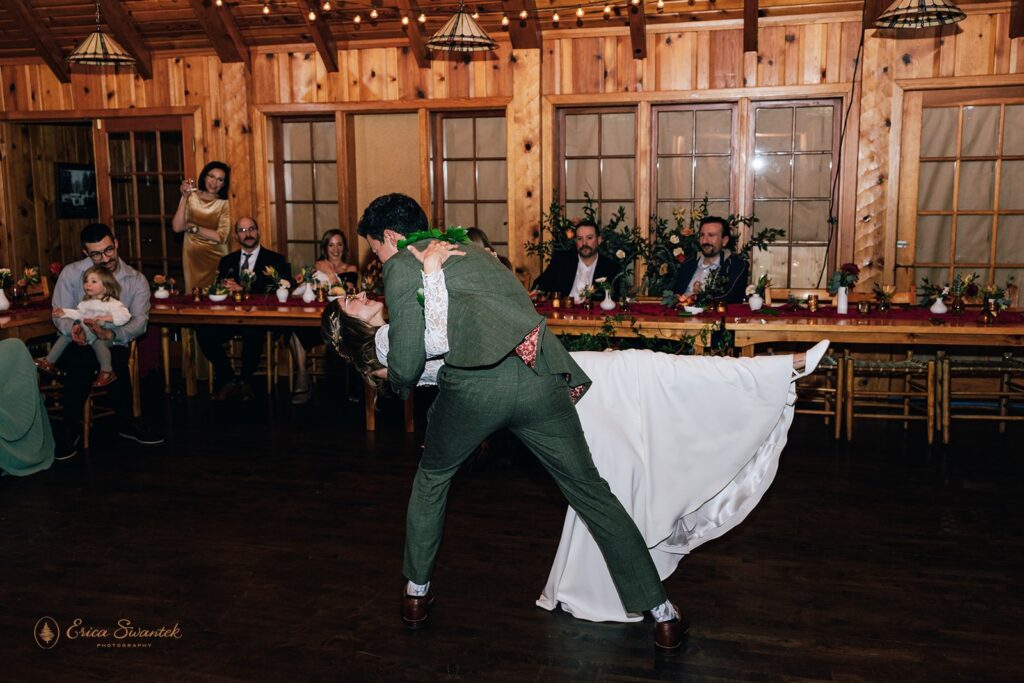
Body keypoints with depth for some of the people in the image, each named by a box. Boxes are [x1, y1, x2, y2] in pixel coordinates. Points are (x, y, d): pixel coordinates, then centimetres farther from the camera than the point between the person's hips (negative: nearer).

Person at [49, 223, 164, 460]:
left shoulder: (136, 280, 0)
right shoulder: (71, 273, 0)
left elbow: (140, 321, -10)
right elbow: (59, 314, 0)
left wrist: (110, 334, -30)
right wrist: (73, 327, -26)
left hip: (114, 345, 0)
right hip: (76, 344, 0)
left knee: (114, 360, -36)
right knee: (83, 360, -36)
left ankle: (125, 423, -12)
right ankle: (70, 429, -16)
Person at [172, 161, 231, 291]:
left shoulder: (224, 204, -5)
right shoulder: (191, 198, -4)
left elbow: (221, 237, -13)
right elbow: (177, 227, -15)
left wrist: (193, 227, -12)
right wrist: (185, 198, -19)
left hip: (216, 256, 0)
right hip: (193, 256, 0)